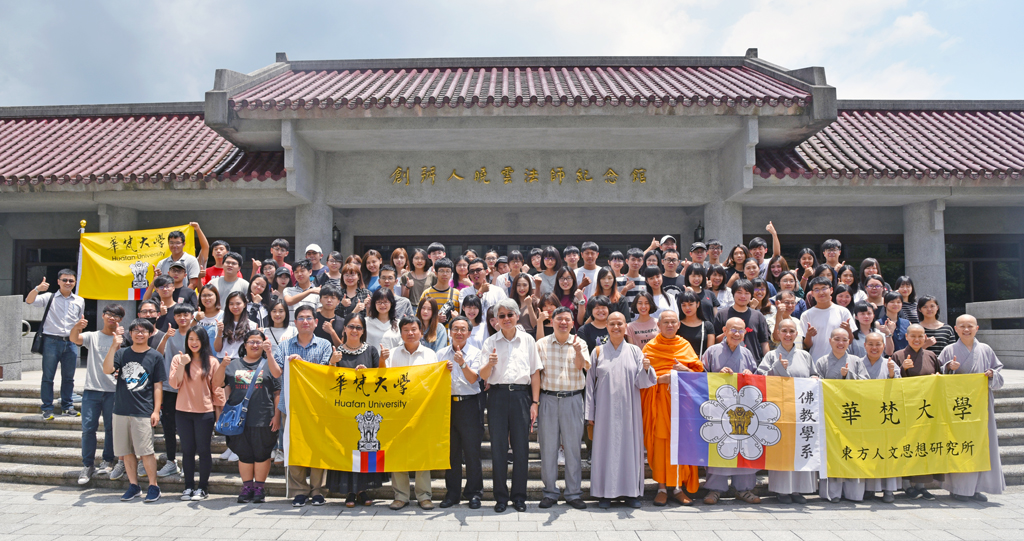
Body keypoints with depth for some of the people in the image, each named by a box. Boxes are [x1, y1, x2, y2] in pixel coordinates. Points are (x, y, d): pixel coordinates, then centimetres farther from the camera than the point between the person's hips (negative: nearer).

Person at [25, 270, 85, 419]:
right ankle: (47, 409, 7)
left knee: (69, 377, 8)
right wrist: (37, 289, -30)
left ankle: (67, 406, 18)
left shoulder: (79, 301, 13)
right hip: (51, 341, -3)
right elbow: (29, 301, -13)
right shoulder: (49, 298, 3)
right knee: (48, 377, 0)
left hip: (71, 342, 3)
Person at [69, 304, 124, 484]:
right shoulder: (92, 336, 8)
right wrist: (77, 327, -32)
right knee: (88, 428, -1)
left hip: (113, 390, -1)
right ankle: (88, 465, 8)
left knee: (111, 428, 4)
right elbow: (74, 339, -10)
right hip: (92, 389, 1)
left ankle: (108, 461, 18)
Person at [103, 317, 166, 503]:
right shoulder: (122, 353, 7)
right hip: (121, 411, 3)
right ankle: (134, 486, 22)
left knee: (146, 451, -6)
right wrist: (114, 345, -18)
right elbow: (107, 369, -11)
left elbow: (158, 386, 1)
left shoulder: (155, 356, 1)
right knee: (126, 451, 9)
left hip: (143, 413, -3)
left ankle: (153, 486, 6)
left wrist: (156, 411, -5)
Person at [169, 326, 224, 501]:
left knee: (203, 450, 3)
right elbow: (174, 384, -5)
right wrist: (182, 364, -15)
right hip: (183, 411, 2)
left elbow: (217, 388, 2)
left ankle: (202, 487, 12)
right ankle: (189, 487, 18)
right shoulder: (178, 359, 4)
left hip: (205, 412, -2)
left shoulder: (211, 362, 0)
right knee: (187, 450, 8)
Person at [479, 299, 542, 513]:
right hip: (498, 395, 0)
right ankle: (501, 496, 14)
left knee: (521, 447, 2)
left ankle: (519, 496, 15)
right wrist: (490, 364, -20)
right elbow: (483, 376, 2)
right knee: (498, 446, 3)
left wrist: (535, 402, 2)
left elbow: (535, 373, 8)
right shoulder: (490, 342, 6)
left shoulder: (527, 340, 7)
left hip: (521, 394, 0)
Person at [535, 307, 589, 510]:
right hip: (548, 399, 1)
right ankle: (550, 493, 15)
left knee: (573, 447, 3)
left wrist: (577, 352, -34)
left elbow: (583, 366, -13)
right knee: (548, 447, 4)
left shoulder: (580, 343, 5)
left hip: (572, 399, 0)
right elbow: (535, 373, 6)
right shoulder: (542, 344, 7)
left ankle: (574, 493, 13)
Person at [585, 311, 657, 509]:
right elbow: (590, 383, 5)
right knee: (606, 447, 1)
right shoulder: (598, 352, 6)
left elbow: (641, 383, 0)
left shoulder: (635, 351, 7)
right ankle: (605, 492, 9)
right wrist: (590, 414, 1)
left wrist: (646, 369, -22)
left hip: (629, 410, 1)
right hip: (606, 410, -1)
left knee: (630, 446, 4)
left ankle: (631, 492, 14)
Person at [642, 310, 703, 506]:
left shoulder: (685, 346, 13)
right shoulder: (650, 347, 6)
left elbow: (699, 371, 10)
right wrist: (661, 379, -17)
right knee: (660, 442, -6)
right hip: (658, 400, -2)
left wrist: (685, 370, -11)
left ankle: (679, 487, 9)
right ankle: (662, 488, 3)